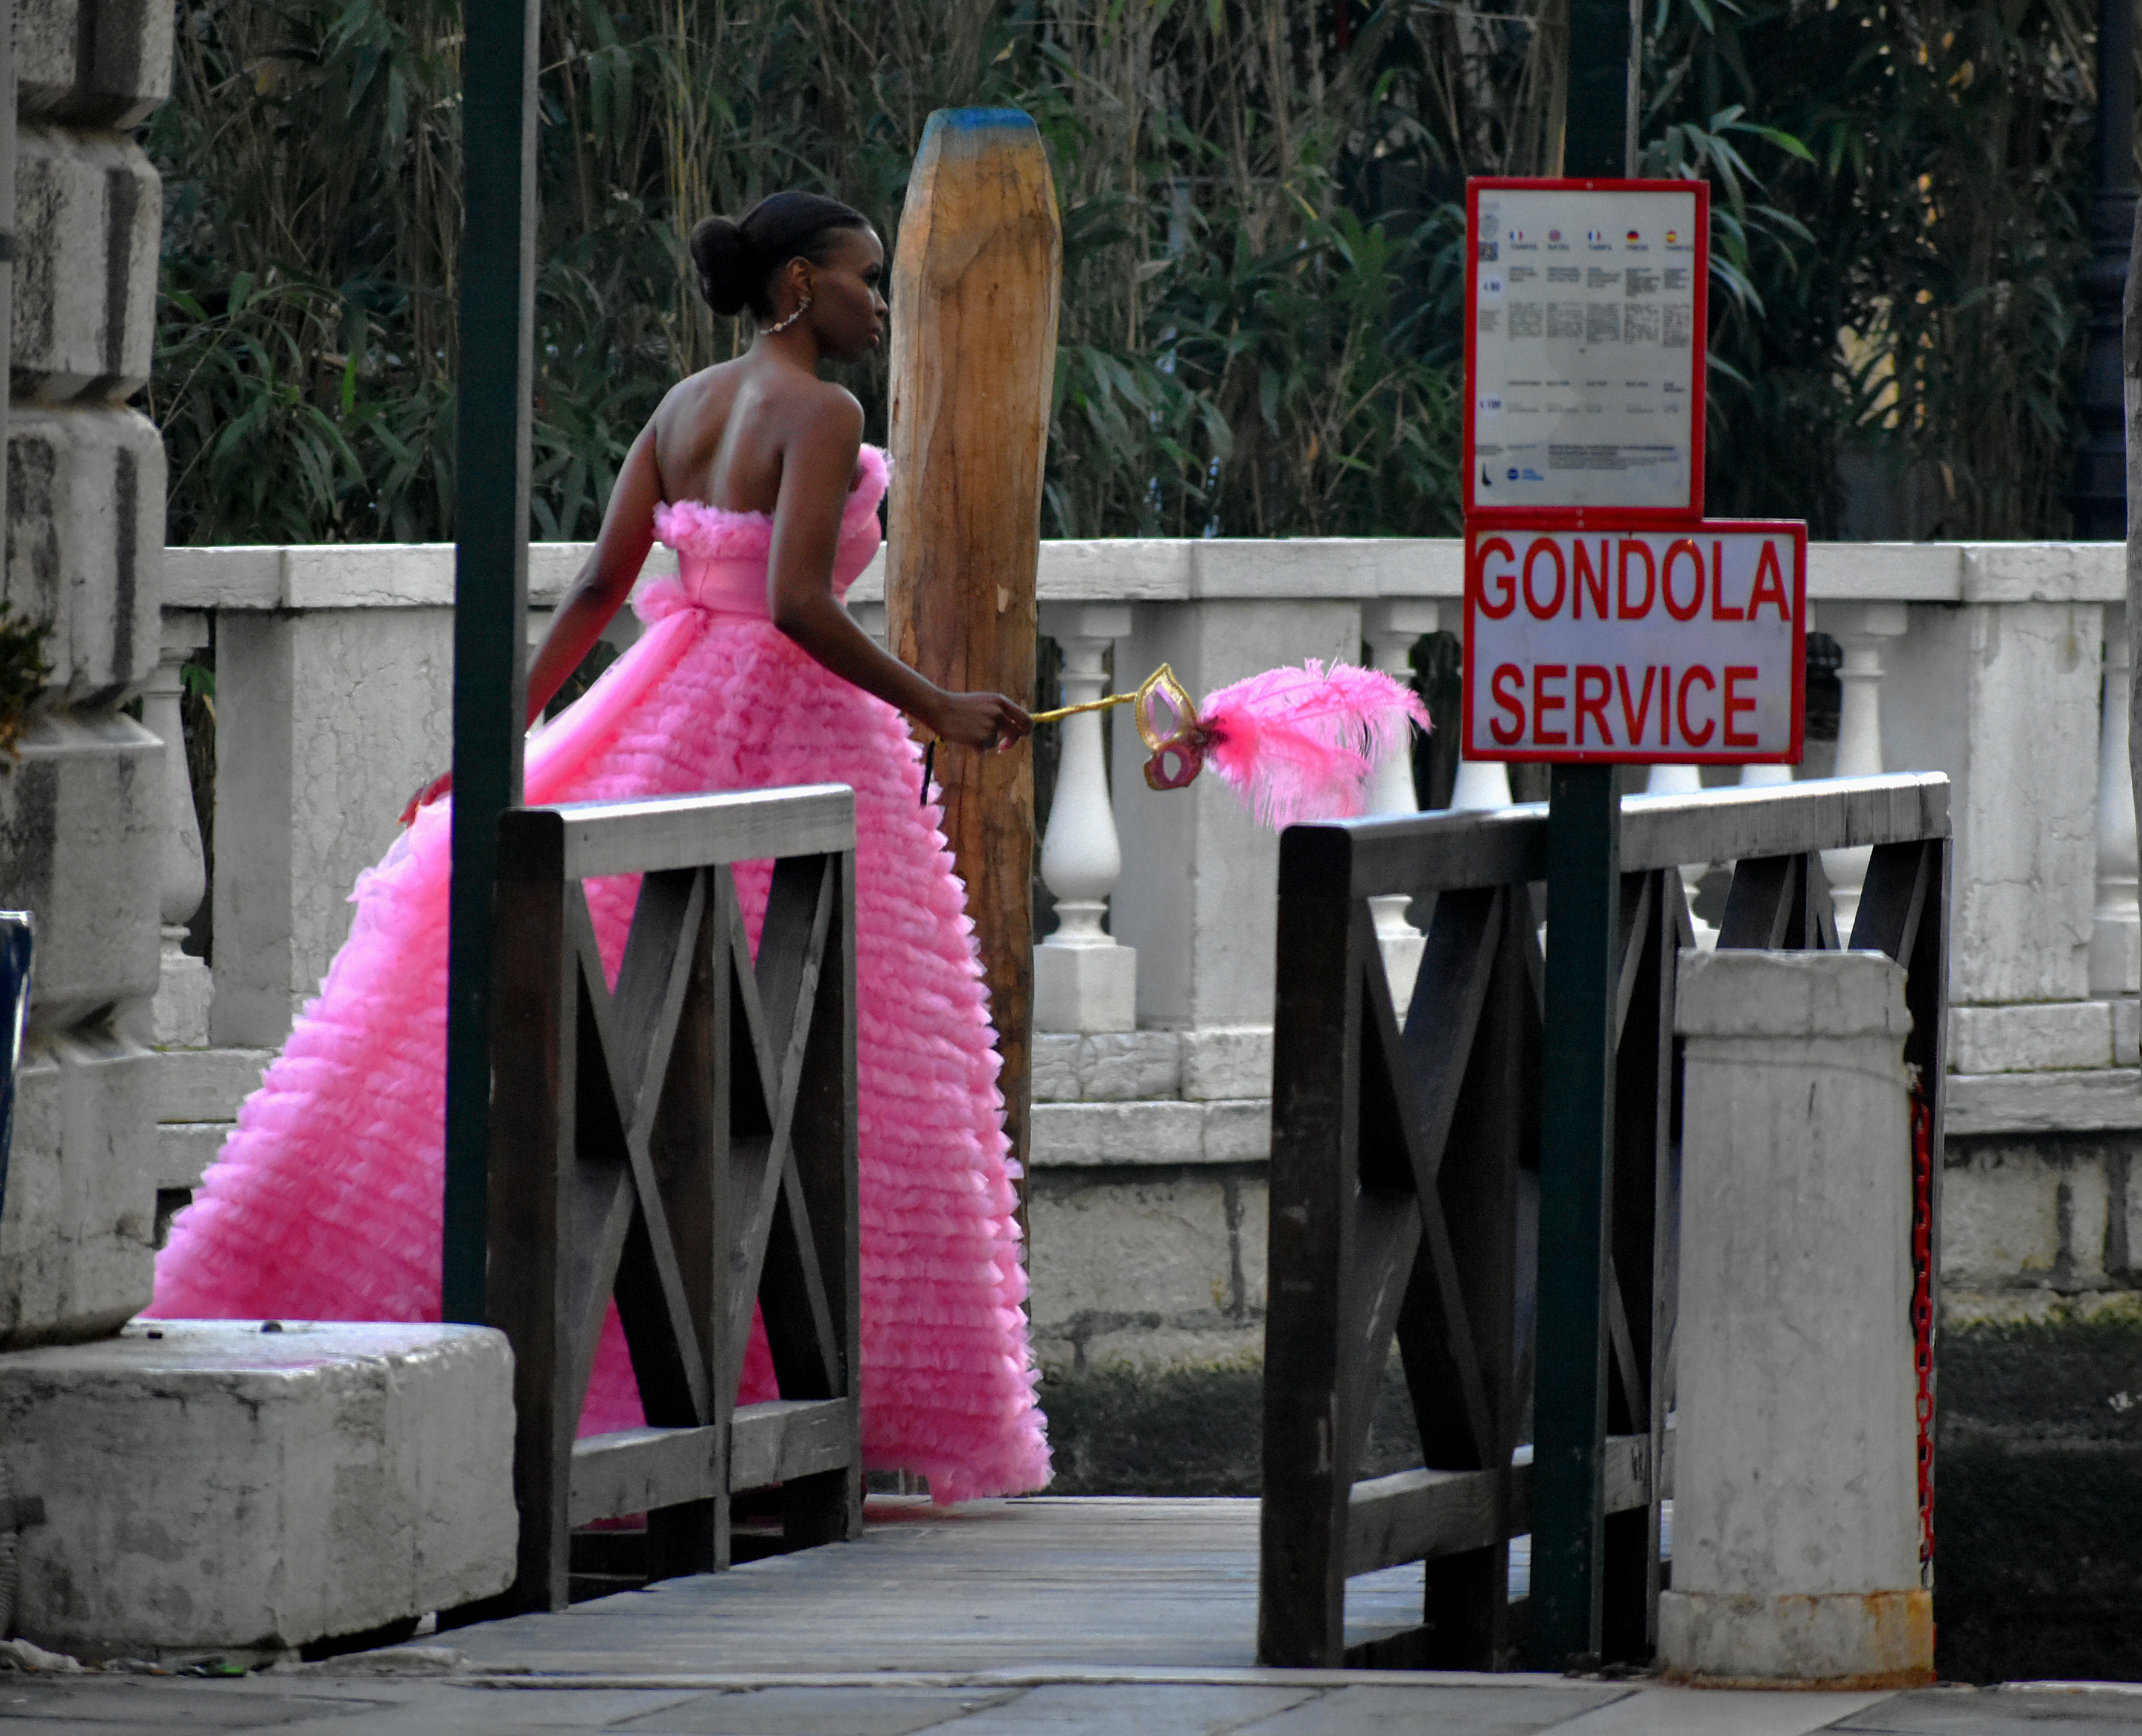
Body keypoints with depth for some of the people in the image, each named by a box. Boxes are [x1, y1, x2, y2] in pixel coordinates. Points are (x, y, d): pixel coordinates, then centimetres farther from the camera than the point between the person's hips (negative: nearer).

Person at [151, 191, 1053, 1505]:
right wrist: (934, 709, -14)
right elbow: (799, 605, -22)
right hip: (792, 751, -7)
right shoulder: (820, 415, -11)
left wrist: (504, 736, 9)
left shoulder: (685, 407, 11)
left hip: (669, 729, 7)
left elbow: (595, 590, 8)